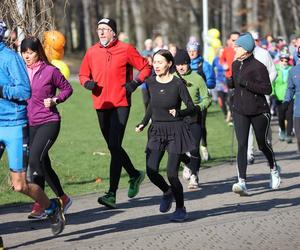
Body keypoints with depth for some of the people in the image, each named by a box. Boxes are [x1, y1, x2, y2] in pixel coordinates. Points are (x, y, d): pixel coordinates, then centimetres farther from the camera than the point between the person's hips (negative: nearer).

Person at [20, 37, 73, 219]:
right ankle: (63, 198, 26)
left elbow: (67, 88, 5)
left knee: (35, 159, -20)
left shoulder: (50, 71, -6)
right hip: (29, 124, 6)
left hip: (48, 122, -6)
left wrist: (55, 100, -11)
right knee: (44, 165, 11)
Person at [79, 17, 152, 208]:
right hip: (101, 105, 6)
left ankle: (112, 194, -16)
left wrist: (136, 82, -12)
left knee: (114, 146, -14)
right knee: (113, 147, 16)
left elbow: (146, 67, 4)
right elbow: (83, 74, 18)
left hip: (120, 104, -6)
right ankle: (134, 175, 41)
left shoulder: (125, 49, -4)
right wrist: (87, 83, -4)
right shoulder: (92, 52, 7)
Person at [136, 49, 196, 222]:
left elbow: (192, 108, -10)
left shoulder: (178, 83, -12)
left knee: (172, 173, -8)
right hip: (157, 131, 4)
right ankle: (167, 192, 23)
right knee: (151, 171, -8)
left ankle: (181, 209, 13)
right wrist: (144, 123, 18)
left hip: (176, 131, -4)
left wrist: (178, 113, -28)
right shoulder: (151, 83, 2)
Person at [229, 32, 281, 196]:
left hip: (259, 112, -4)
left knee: (262, 144, 12)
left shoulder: (258, 67, -15)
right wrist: (230, 83, 2)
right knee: (242, 145, -10)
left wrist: (246, 83, -26)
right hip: (240, 112, 4)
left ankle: (274, 169, 42)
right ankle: (242, 182, -17)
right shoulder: (235, 65, 6)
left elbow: (268, 89, -21)